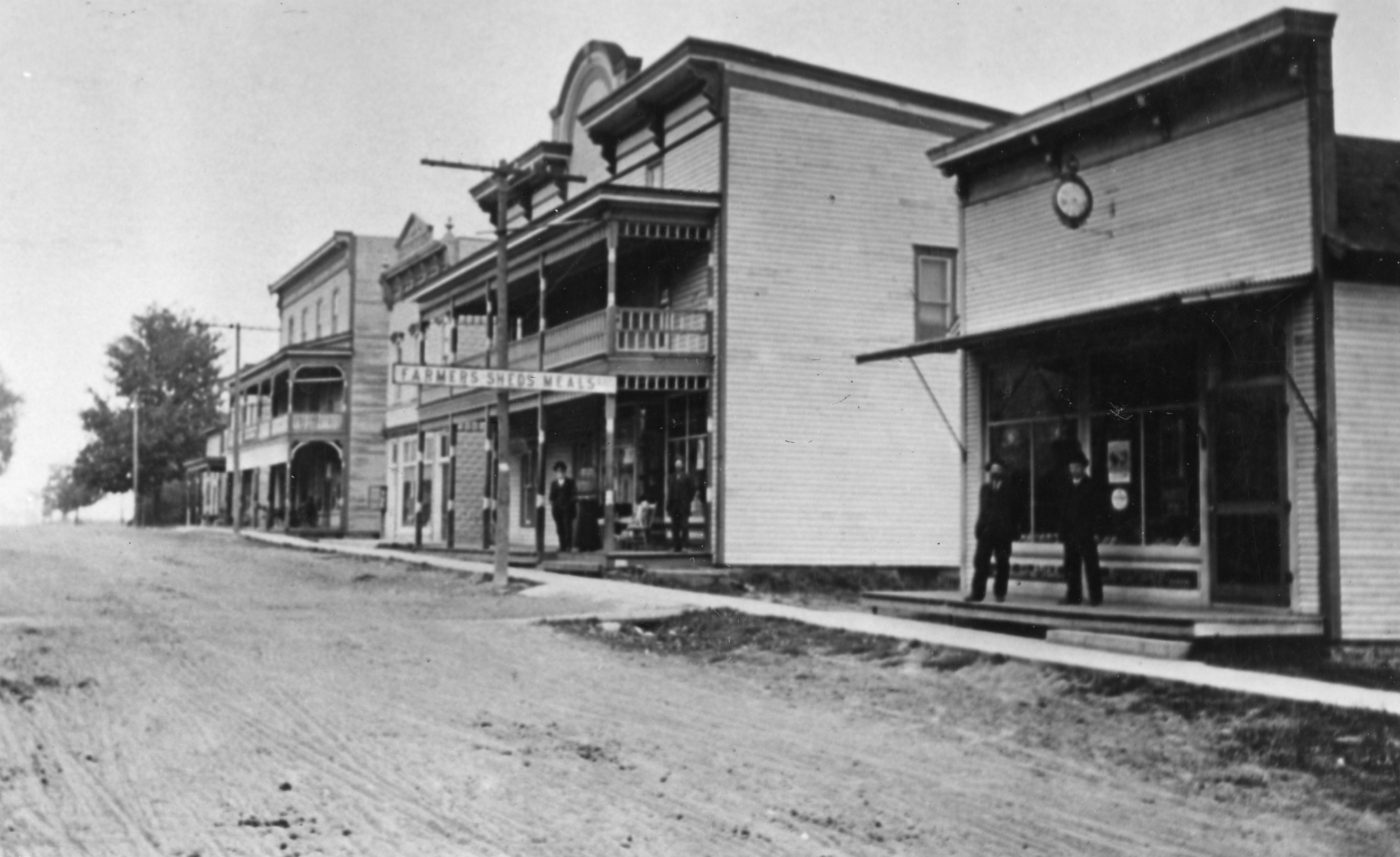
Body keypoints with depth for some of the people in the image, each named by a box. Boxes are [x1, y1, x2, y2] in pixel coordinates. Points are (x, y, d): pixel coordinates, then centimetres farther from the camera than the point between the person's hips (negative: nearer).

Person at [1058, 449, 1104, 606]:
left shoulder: (1092, 486, 1)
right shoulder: (1067, 487, 15)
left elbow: (1098, 510, -3)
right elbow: (1063, 509, 13)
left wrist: (1095, 531, -11)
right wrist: (1062, 531, 6)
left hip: (1087, 534, -5)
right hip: (1070, 533, 5)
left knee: (1091, 566, -4)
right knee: (1071, 567, 4)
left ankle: (1095, 597, -1)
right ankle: (1074, 596, 9)